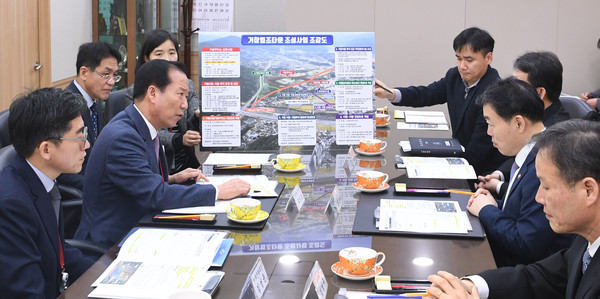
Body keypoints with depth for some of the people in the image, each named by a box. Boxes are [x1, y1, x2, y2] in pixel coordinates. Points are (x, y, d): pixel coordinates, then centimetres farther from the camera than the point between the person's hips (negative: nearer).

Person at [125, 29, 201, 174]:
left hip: (185, 165, 3)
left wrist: (198, 118, -21)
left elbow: (192, 126, 3)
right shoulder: (135, 92, 1)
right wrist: (180, 140, -27)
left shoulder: (187, 85, 14)